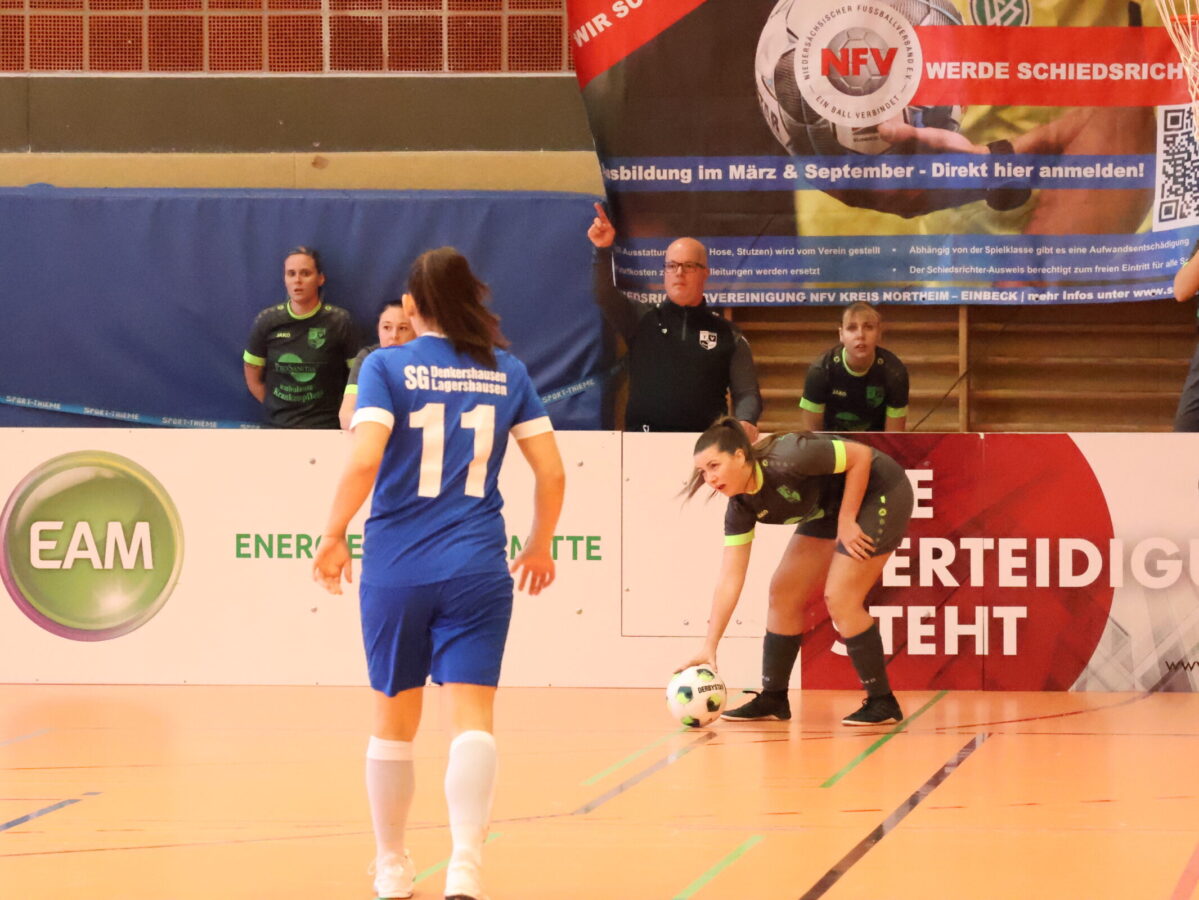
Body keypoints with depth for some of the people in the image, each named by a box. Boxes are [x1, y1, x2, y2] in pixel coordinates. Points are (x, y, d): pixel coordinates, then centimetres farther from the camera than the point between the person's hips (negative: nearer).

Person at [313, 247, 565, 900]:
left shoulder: (386, 368, -1)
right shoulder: (507, 373, 7)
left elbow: (364, 459, -14)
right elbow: (551, 471, 8)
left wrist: (334, 536, -4)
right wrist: (541, 544, 22)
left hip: (395, 569, -1)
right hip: (476, 570, 1)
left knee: (394, 721, 13)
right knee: (472, 716, -5)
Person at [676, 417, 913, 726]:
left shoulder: (787, 460, -34)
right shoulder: (741, 506, -11)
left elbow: (862, 456, -25)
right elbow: (730, 580, -10)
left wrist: (846, 521, -22)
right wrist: (709, 647, -14)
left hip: (878, 492, -8)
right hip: (828, 509, 8)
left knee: (840, 599, -14)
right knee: (783, 593, 4)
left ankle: (882, 703, -2)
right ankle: (772, 699, 16)